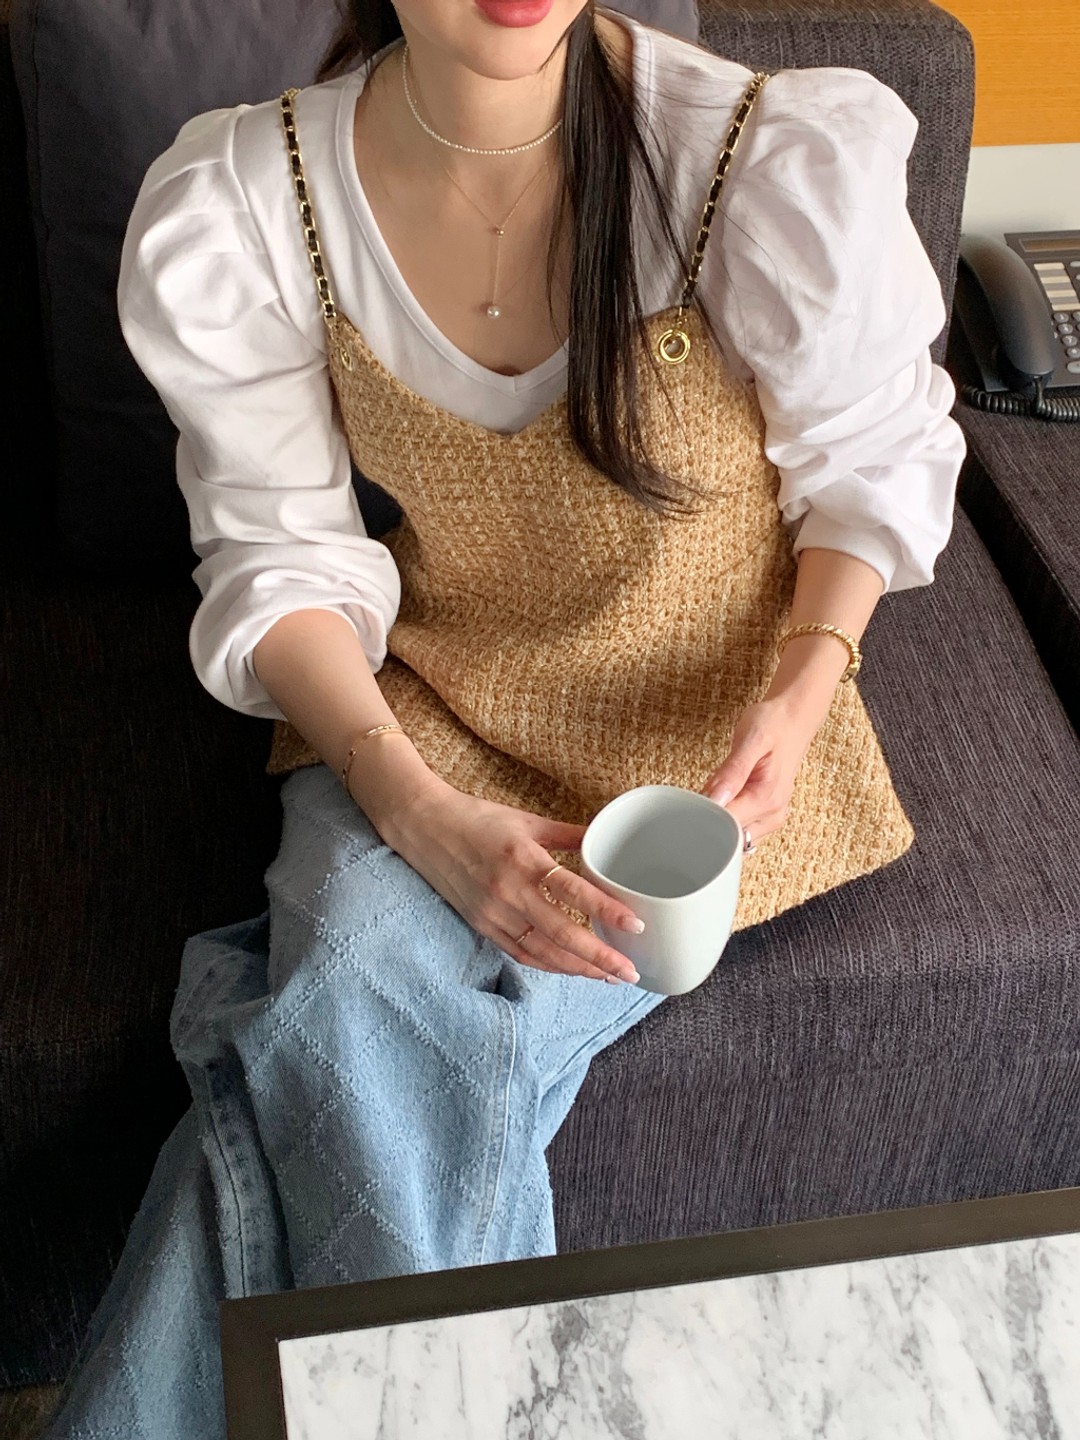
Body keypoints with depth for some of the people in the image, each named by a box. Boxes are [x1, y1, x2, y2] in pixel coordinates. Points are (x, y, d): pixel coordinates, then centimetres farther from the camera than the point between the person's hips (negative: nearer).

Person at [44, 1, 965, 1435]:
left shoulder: (783, 160, -20)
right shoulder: (232, 207, -13)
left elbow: (871, 459, -3)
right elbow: (282, 555, -6)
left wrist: (803, 687, -20)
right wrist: (415, 808, -21)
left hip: (705, 718, -2)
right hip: (429, 698, 2)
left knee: (363, 1057, -21)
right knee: (370, 1024, -27)